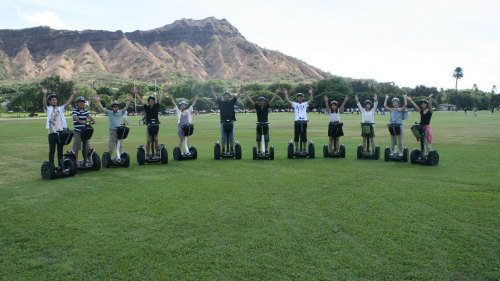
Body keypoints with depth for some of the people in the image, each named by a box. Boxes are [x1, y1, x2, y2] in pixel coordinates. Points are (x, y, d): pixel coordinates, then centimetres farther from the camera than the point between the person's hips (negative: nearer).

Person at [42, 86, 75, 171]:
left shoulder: (60, 109, 15)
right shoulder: (48, 109, 4)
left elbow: (68, 103, 7)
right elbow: (44, 104, -15)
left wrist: (73, 94, -3)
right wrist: (44, 94, -30)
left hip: (61, 132, 4)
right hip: (52, 133, -4)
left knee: (60, 150, 11)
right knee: (52, 151, 1)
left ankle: (60, 166, 17)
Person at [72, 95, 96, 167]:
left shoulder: (86, 111, 13)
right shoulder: (75, 111, -2)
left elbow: (89, 116, -3)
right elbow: (75, 117, -21)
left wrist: (93, 120, -27)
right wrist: (80, 121, -42)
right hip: (77, 131, -4)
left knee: (87, 146, 6)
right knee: (76, 147, 0)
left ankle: (86, 160, 18)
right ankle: (76, 161, 9)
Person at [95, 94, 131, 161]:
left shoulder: (120, 112, 10)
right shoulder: (109, 112, 6)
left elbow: (126, 107, 6)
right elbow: (102, 108, 2)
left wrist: (128, 100, -1)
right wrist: (98, 101, -5)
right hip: (112, 131, -2)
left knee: (120, 146, 6)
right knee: (110, 147, -1)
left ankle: (119, 158, 14)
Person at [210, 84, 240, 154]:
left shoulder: (232, 102, 11)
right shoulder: (220, 102, 10)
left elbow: (236, 96, 7)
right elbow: (215, 96, 7)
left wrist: (240, 90, -2)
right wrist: (212, 89, 2)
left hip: (231, 121, 0)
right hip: (223, 121, 0)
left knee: (231, 136, 4)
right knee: (223, 137, 3)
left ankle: (232, 149, 11)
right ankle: (223, 150, 9)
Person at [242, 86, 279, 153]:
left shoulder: (266, 107, 1)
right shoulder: (257, 107, 1)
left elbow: (272, 100, -4)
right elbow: (250, 100, -1)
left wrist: (276, 93, -12)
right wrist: (245, 93, -5)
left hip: (266, 124, 0)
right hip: (259, 124, 0)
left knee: (266, 139, 4)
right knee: (258, 139, 5)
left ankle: (266, 150, 15)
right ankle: (259, 151, 14)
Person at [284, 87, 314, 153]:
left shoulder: (305, 104, 13)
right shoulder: (295, 104, 12)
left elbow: (311, 100, -1)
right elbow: (287, 100, 4)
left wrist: (311, 93, -12)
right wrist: (286, 94, -5)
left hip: (304, 121, 0)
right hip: (297, 122, 0)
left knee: (304, 136, 2)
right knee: (296, 136, 2)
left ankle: (304, 148, 11)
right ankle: (296, 148, 11)